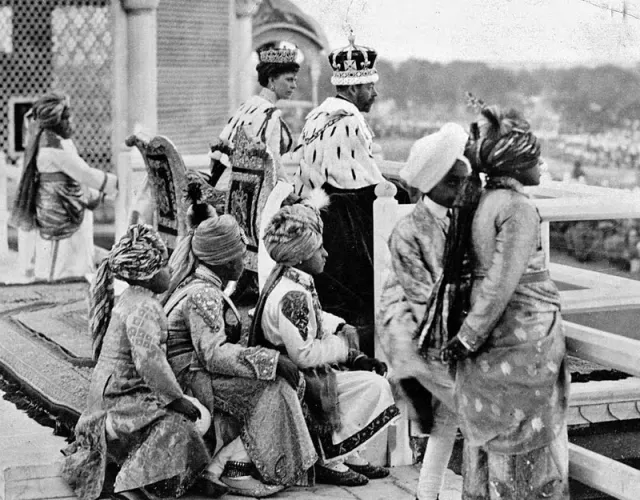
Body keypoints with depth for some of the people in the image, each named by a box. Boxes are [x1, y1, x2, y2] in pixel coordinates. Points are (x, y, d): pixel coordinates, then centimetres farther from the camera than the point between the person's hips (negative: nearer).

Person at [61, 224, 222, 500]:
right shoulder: (143, 308, -20)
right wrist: (176, 398, -26)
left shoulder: (131, 300, 13)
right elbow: (148, 358, -31)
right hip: (120, 400, -11)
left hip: (115, 393, 11)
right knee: (174, 425, -25)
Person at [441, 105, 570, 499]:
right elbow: (499, 285, -23)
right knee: (528, 450, 3)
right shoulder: (519, 209, -19)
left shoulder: (485, 201, 8)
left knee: (489, 444, 17)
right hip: (525, 344, -8)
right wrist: (468, 340, -16)